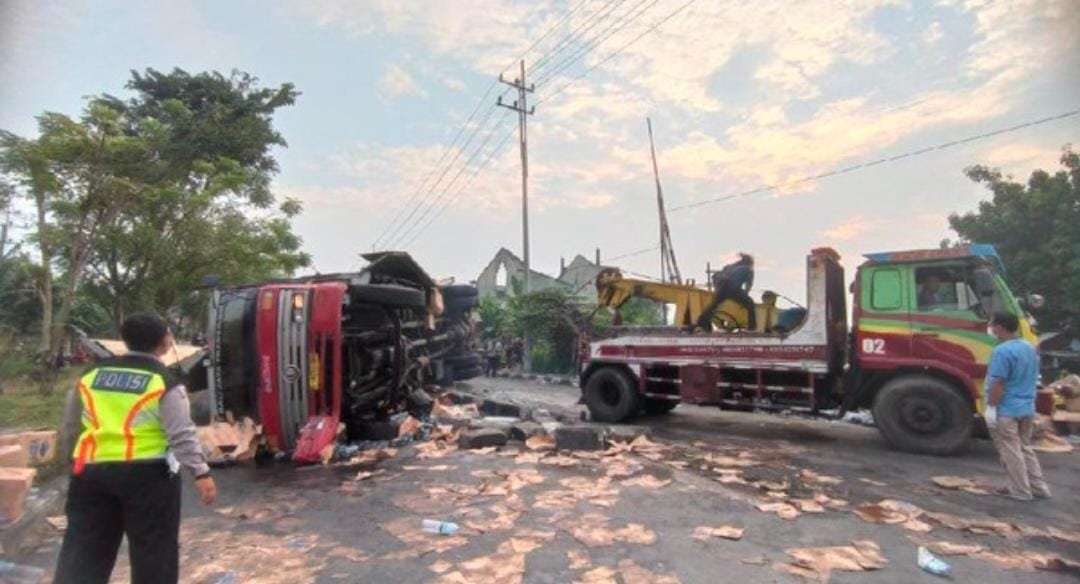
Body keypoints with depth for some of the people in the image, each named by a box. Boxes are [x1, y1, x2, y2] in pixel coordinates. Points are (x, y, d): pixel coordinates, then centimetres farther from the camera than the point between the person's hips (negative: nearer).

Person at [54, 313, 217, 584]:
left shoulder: (91, 375, 7)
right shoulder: (164, 382, -11)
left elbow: (71, 424, 18)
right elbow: (182, 434, -17)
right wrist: (201, 472, -14)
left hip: (91, 470, 5)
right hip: (147, 473, -5)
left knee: (83, 548, 16)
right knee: (153, 550, 8)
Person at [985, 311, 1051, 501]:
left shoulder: (1002, 351, -20)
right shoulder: (1030, 348, 9)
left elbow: (998, 383, -22)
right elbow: (1032, 378, 19)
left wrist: (991, 407, -16)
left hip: (1006, 410, -9)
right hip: (1027, 408, 9)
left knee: (1010, 452, 2)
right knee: (1025, 448, 20)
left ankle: (1020, 491, 9)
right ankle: (1038, 487, 24)